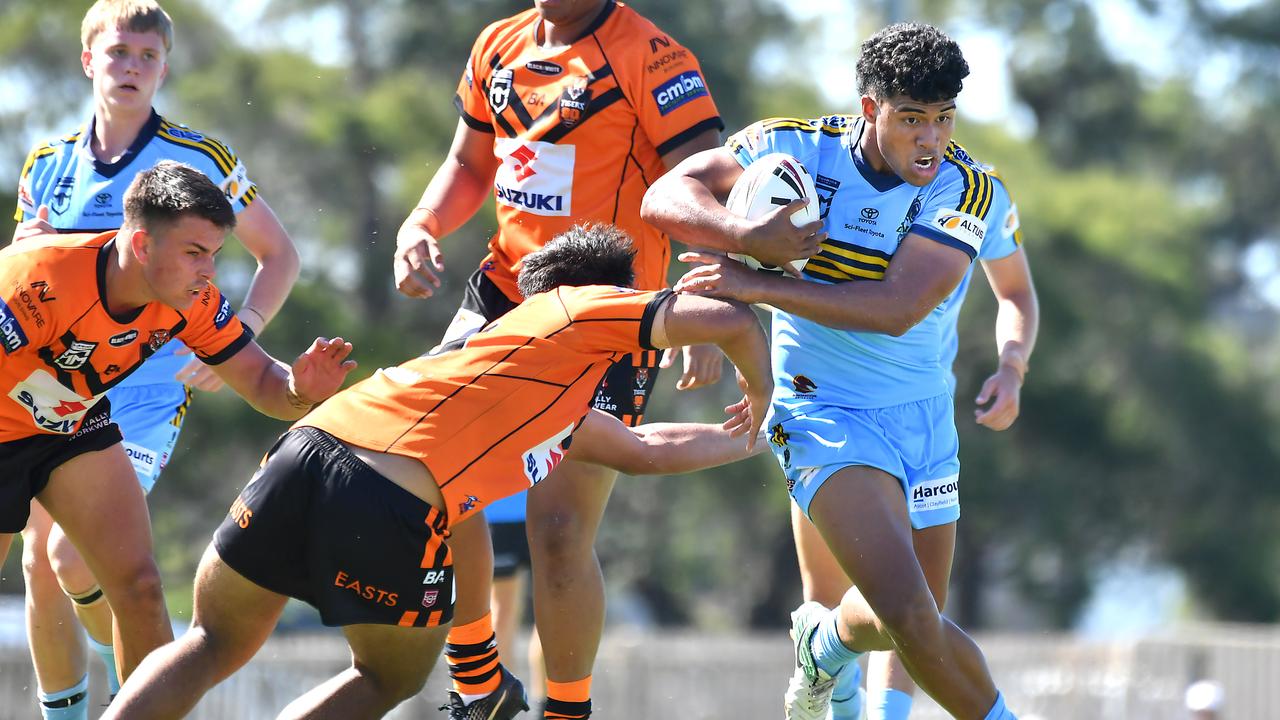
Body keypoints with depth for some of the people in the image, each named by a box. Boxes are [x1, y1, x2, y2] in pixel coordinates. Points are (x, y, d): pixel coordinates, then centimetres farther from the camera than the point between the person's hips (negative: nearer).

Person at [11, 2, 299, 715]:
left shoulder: (200, 160, -4)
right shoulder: (47, 165, 8)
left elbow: (280, 255, 5)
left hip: (145, 396, -5)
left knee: (74, 556, -18)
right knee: (38, 563, 0)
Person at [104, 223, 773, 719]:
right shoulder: (586, 307, 17)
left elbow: (645, 450, 51)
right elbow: (733, 321, 8)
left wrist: (737, 442, 61)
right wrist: (760, 399, 27)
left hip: (309, 446, 7)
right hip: (399, 499, -7)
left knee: (212, 646, 19)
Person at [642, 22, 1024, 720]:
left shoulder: (964, 185, -13)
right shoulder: (796, 146, -11)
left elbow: (896, 309, -24)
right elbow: (666, 197, -10)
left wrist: (756, 286, -25)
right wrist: (745, 234, -30)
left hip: (924, 415, 3)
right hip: (825, 412, -3)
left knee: (899, 622, 17)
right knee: (909, 611, -23)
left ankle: (826, 641, 51)